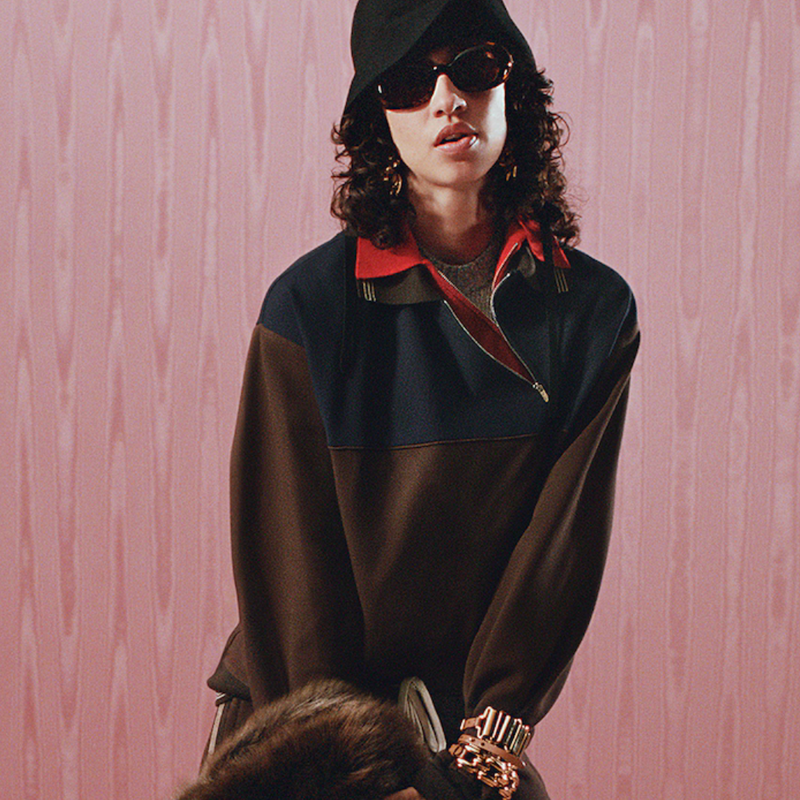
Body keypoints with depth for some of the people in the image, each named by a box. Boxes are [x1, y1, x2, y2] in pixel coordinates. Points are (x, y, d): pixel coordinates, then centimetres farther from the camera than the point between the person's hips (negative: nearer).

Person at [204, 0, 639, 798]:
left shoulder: (595, 309, -2)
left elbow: (565, 541, -5)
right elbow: (289, 551, -9)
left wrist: (491, 734, -12)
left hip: (471, 724, 2)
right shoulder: (311, 304, -9)